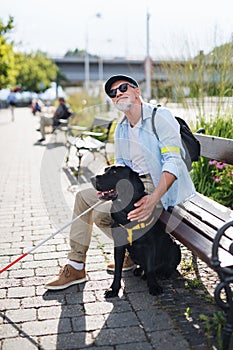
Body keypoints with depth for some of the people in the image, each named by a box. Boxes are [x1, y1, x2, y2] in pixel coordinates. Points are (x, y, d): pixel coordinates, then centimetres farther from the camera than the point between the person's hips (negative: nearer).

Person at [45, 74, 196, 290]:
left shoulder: (160, 116, -13)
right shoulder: (121, 128, 12)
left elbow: (173, 161, -22)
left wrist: (153, 199, -35)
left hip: (158, 187, -9)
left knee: (101, 213, -21)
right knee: (83, 196, 5)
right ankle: (76, 266, 7)